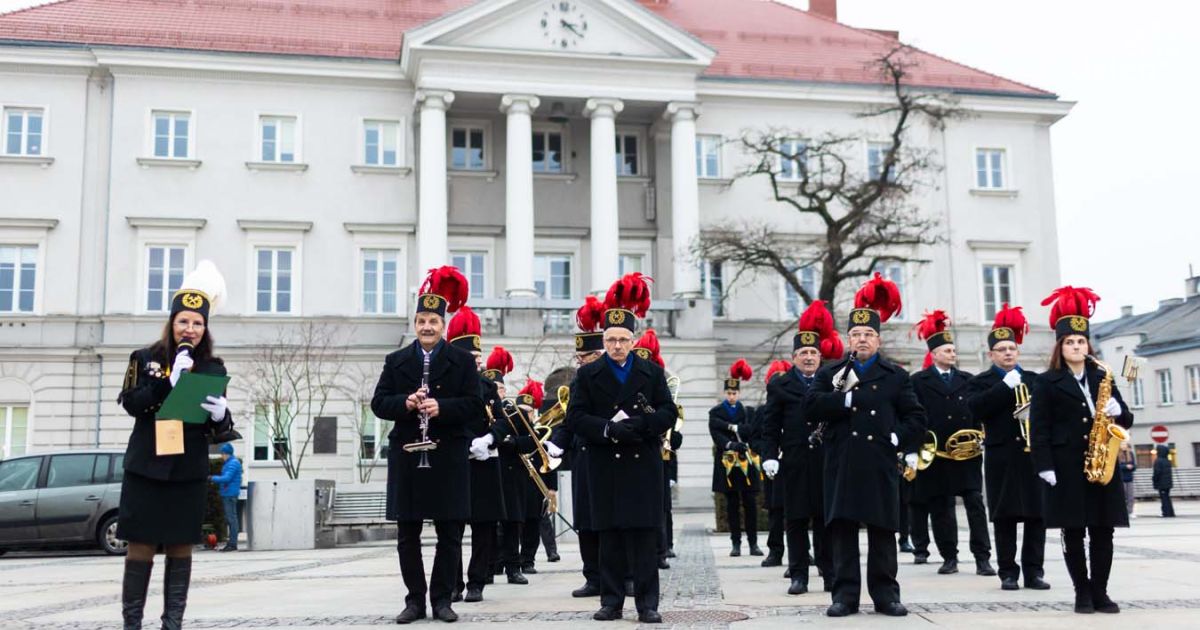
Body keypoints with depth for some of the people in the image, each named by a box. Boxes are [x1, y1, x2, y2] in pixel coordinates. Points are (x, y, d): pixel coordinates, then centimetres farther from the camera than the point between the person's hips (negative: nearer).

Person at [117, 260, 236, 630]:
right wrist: (169, 382, -20)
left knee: (181, 547, 5)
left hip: (190, 472, 2)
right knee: (142, 545, 2)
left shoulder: (214, 368, 7)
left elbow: (221, 425, 8)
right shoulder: (146, 359, 3)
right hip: (147, 468, -2)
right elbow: (131, 404, -9)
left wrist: (221, 416, -16)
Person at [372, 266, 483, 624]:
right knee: (407, 535, 6)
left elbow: (475, 406, -4)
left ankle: (442, 598, 15)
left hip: (448, 459, -1)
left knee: (450, 534, 4)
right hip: (406, 457, 2)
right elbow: (379, 403, 3)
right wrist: (404, 403, -16)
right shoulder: (396, 362, 9)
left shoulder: (463, 361, 4)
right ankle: (415, 599, 17)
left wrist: (441, 407, -20)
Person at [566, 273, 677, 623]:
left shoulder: (652, 372, 6)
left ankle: (647, 604, 5)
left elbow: (668, 413, 0)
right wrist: (610, 429, -18)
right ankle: (612, 602, 12)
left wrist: (637, 424, -17)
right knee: (610, 536, 4)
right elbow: (575, 417, -3)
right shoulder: (588, 375, 5)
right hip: (605, 467, 0)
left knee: (643, 535, -1)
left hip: (643, 466, 0)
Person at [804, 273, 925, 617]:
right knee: (842, 529, 1)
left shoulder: (896, 376, 11)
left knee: (882, 530, 3)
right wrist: (848, 399, -15)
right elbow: (811, 404, -6)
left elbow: (916, 415, 9)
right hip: (841, 463, 0)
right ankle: (845, 594, 6)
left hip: (880, 464, 0)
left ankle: (885, 594, 10)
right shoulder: (830, 373, 10)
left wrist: (901, 439, -7)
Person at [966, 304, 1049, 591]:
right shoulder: (981, 382, 6)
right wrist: (1005, 386, -15)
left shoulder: (1035, 380, 15)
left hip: (1034, 454, 3)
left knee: (1036, 515, 2)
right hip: (1002, 457, -3)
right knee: (1005, 517, 0)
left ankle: (1034, 572, 11)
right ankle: (1008, 573, 7)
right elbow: (976, 408, -13)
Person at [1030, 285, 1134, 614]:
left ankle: (1100, 592, 13)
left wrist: (1117, 411, -9)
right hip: (1066, 467, -3)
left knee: (1103, 532, 4)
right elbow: (1039, 429, -5)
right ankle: (1082, 593, 10)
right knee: (1073, 534, 1)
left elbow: (1126, 419, 14)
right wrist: (1045, 466, -13)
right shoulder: (1046, 382, 1)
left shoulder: (1103, 377, 13)